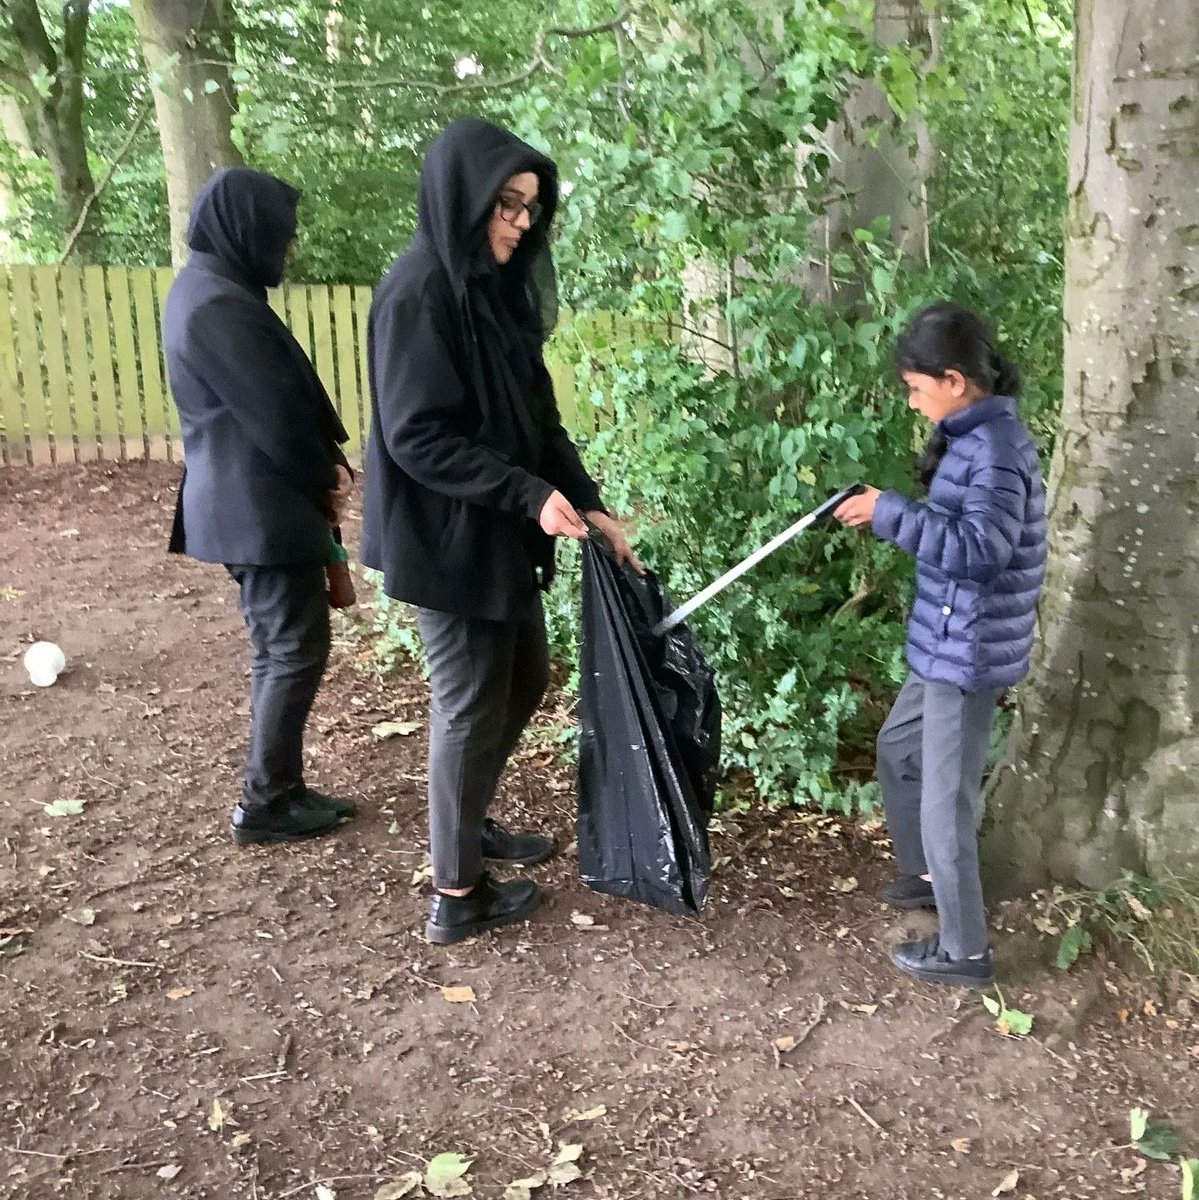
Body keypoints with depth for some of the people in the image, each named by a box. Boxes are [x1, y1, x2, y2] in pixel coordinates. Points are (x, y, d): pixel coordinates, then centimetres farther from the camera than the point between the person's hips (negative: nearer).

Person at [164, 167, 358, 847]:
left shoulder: (210, 289, 13)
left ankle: (280, 790, 25)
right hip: (260, 509, -10)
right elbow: (275, 415, -19)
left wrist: (325, 467, 6)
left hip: (246, 504, 10)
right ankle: (264, 805, 10)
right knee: (297, 651, -1)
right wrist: (327, 478, -2)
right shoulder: (220, 305, -20)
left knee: (277, 650, 16)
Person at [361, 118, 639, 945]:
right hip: (449, 538, -9)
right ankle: (458, 895, 19)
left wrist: (588, 504, 4)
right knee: (473, 704, 2)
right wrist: (531, 494, -23)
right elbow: (416, 436, -22)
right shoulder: (419, 293, -18)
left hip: (503, 533, 9)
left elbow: (536, 414, 10)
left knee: (524, 681, 20)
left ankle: (469, 822, 41)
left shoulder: (496, 286, 9)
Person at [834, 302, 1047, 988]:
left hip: (970, 654, -11)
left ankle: (966, 952, 18)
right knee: (898, 747, 26)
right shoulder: (976, 437, 10)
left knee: (946, 804, 1)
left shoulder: (998, 447, -21)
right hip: (947, 646, 11)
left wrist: (889, 512, -28)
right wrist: (890, 515, 5)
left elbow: (982, 548, -31)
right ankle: (926, 874, 45)